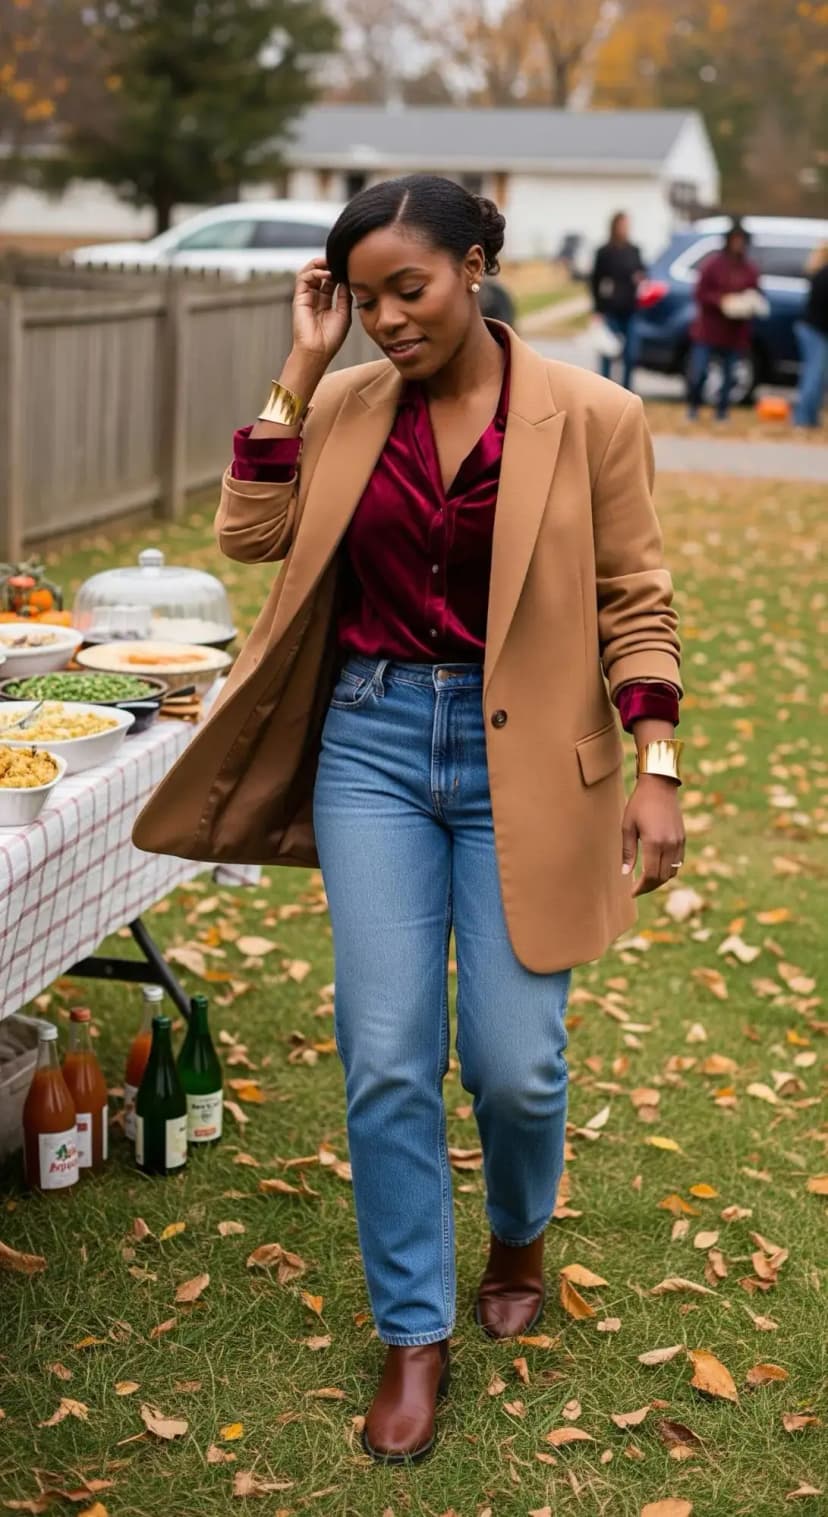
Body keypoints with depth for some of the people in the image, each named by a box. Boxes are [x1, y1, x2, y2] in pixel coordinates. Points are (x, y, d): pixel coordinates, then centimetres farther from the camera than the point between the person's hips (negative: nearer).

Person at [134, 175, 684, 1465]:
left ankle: (519, 1239, 35)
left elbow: (634, 601, -3)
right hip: (371, 738, 2)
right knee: (387, 1056, 1)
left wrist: (658, 768, -8)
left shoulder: (589, 415, -6)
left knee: (513, 1059, 1)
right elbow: (251, 532, -6)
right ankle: (415, 1335, 17)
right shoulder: (346, 406, 3)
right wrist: (301, 364, -6)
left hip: (522, 756, -2)